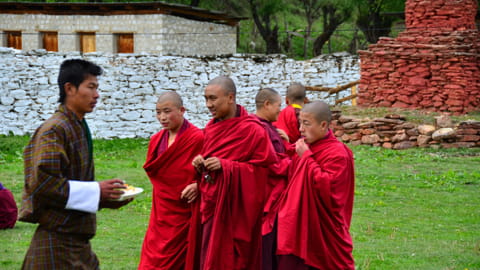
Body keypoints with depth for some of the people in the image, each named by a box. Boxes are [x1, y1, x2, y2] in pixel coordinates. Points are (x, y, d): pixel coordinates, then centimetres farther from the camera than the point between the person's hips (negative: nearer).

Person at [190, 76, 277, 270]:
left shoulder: (252, 130, -12)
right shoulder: (211, 128, 11)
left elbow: (264, 167, -14)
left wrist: (225, 166, -21)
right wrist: (201, 164, -3)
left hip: (235, 209, -7)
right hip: (211, 205, 7)